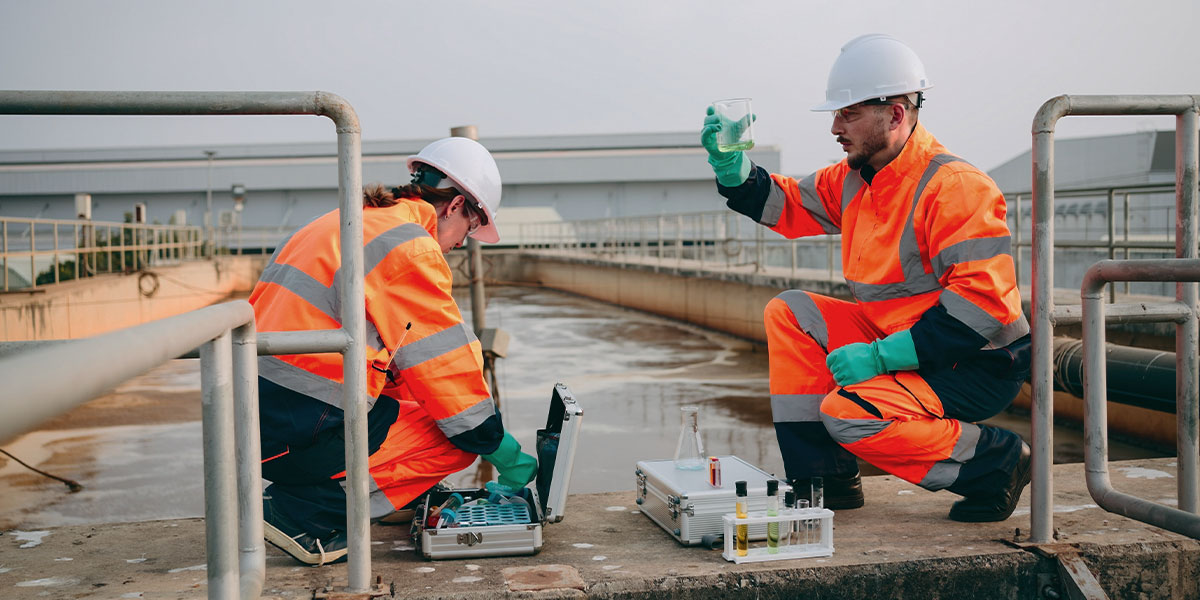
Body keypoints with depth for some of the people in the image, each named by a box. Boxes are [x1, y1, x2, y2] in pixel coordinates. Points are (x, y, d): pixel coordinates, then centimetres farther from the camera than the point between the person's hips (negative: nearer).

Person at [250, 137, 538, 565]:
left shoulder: (344, 224, 19)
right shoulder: (411, 246, -10)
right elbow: (447, 367, -6)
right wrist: (504, 453, 6)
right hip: (303, 435, -9)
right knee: (461, 438, 3)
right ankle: (308, 509, -4)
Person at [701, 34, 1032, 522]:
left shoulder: (955, 186, -23)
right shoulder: (856, 179, 4)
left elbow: (983, 301, -28)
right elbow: (792, 205, 16)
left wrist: (882, 356, -30)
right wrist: (735, 171, -4)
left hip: (979, 366, -9)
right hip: (901, 345, 9)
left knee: (847, 410, -27)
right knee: (788, 313, 1)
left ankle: (995, 461, -7)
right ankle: (824, 479, 2)